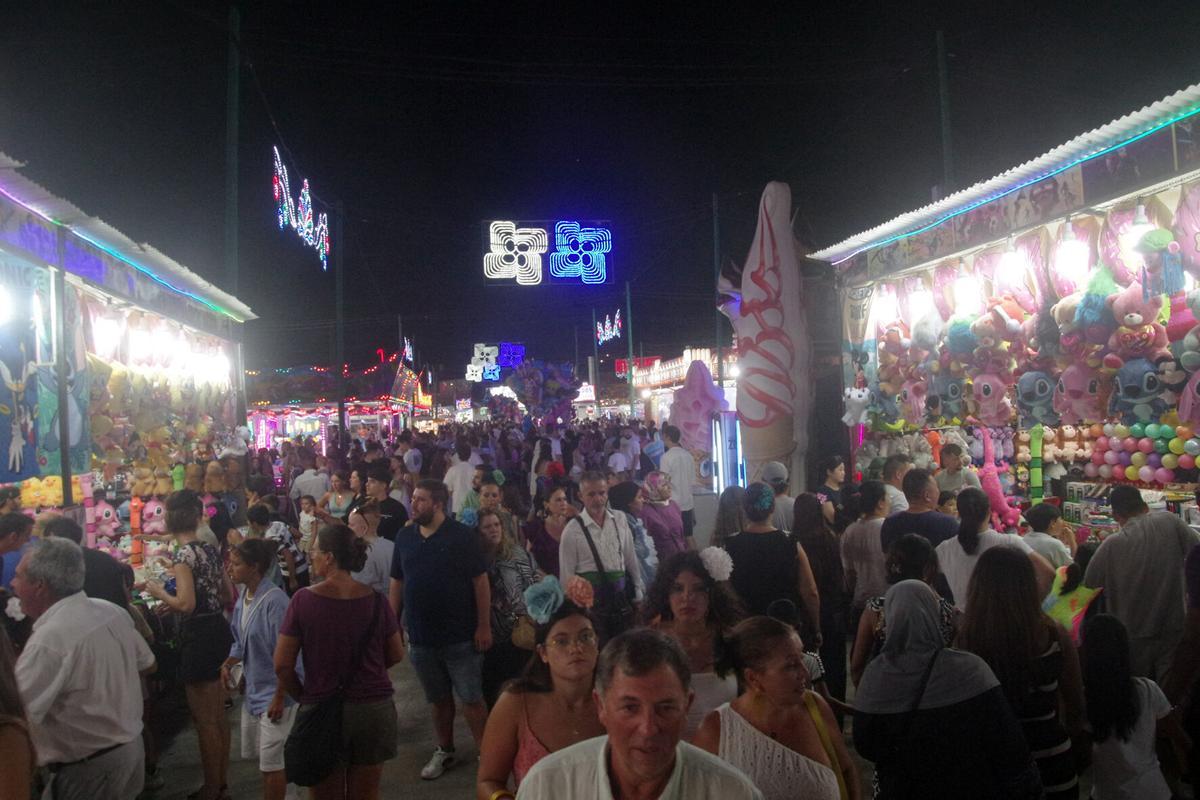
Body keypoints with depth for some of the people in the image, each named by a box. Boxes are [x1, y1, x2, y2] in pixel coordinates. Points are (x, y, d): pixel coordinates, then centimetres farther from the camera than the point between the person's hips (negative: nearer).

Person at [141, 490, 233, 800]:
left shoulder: (184, 554, -15)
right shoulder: (211, 550, 8)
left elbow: (186, 605, -23)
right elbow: (229, 596, 14)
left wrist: (159, 593, -7)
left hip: (200, 637, -8)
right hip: (220, 630, 8)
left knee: (205, 720, 4)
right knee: (219, 716, 17)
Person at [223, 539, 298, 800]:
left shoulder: (274, 600, -24)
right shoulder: (243, 597, 2)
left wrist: (279, 698, -20)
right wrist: (229, 664, -2)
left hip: (274, 692, -8)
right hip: (253, 690, 8)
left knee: (271, 762, 2)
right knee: (258, 756, 21)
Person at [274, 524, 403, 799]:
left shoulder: (303, 599, -13)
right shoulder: (375, 599, -7)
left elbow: (282, 666, -9)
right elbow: (396, 655, 4)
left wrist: (304, 696, 7)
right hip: (375, 707, 2)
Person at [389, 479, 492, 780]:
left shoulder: (462, 535, -10)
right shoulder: (405, 536, 3)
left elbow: (480, 581, -10)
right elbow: (397, 583, 9)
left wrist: (484, 625, -12)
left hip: (461, 636, -4)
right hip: (421, 636, 4)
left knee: (472, 698, 1)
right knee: (438, 698, 18)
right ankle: (444, 750, 35)